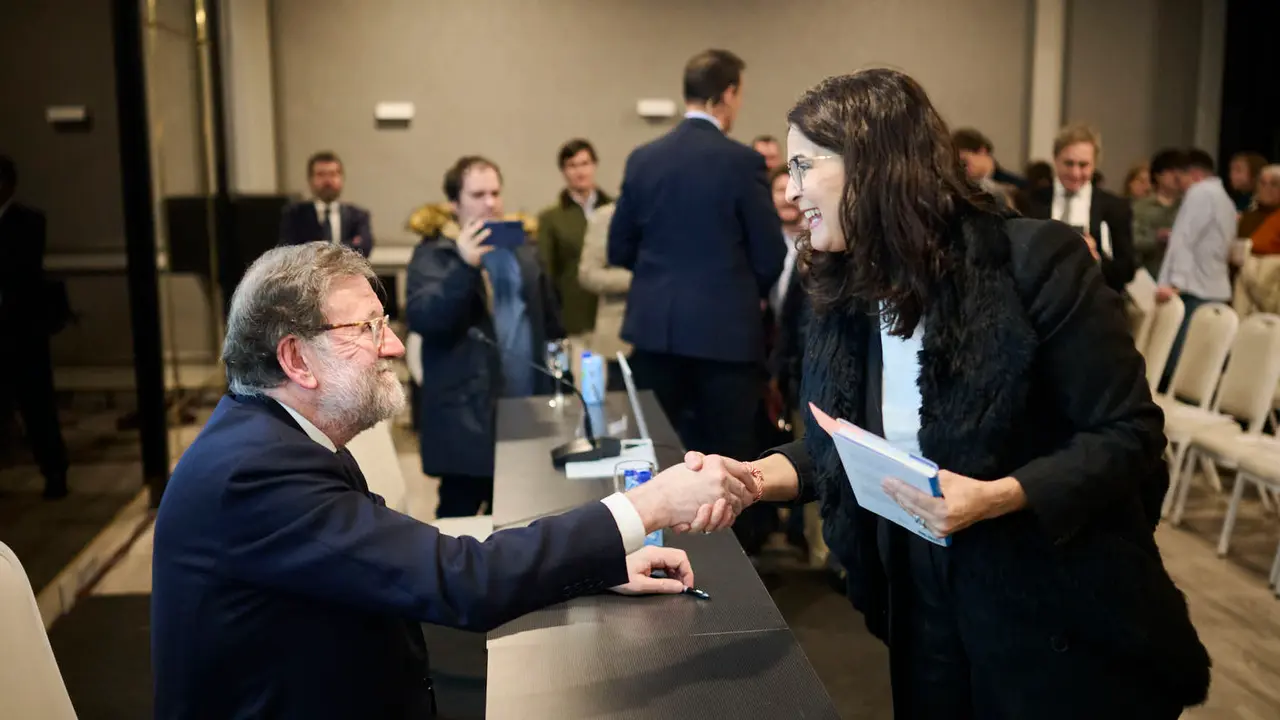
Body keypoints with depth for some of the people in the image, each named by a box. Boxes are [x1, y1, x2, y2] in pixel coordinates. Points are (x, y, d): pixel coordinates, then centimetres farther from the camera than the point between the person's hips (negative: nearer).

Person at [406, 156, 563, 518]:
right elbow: (421, 319, -18)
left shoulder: (524, 253, 14)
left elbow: (551, 324, 18)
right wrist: (464, 265, -28)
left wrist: (556, 375, 9)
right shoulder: (434, 255, -3)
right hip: (466, 416, -5)